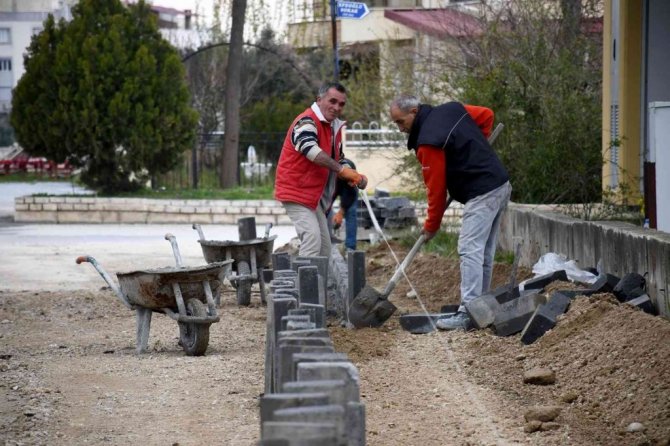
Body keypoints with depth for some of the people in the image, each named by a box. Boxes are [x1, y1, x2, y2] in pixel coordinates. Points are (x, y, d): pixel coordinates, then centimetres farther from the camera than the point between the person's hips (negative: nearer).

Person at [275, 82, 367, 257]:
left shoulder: (334, 127, 12)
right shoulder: (306, 122, -17)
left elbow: (336, 161, 21)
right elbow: (311, 150, -37)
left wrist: (354, 177, 0)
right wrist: (341, 169, -41)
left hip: (314, 196, 10)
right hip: (296, 192, -10)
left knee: (324, 248, 9)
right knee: (312, 239, -23)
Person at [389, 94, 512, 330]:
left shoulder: (428, 142, -18)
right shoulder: (452, 109, 8)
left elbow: (436, 188, -12)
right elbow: (487, 115, 21)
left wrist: (431, 226, 0)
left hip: (481, 194, -10)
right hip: (502, 185, 10)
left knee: (470, 251, -13)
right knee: (485, 253, 13)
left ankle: (468, 314, -18)